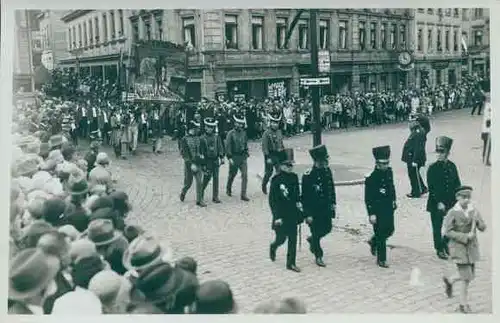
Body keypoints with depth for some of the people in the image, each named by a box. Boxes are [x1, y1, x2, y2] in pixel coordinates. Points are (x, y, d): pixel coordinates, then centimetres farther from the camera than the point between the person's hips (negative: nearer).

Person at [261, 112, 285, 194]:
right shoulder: (266, 133, -10)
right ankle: (264, 186, 30)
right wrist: (267, 157, -18)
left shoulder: (279, 132, 9)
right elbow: (264, 146, -14)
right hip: (270, 155, -5)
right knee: (268, 173, 7)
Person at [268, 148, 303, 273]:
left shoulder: (294, 177, 3)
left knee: (293, 239, 5)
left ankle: (291, 263, 14)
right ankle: (273, 247, 41)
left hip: (293, 214, 5)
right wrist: (277, 217, -18)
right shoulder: (276, 180, -14)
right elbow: (272, 200, -14)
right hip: (281, 215, -5)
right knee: (281, 239, 7)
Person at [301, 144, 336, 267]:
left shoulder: (327, 171, -2)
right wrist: (308, 214, -17)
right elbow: (305, 196, -17)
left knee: (327, 228, 16)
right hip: (314, 210, -6)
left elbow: (331, 187, 13)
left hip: (326, 208, 7)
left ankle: (312, 240, 43)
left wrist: (333, 202, 10)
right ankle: (318, 256, 21)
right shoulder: (308, 176, -21)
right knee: (316, 232, 5)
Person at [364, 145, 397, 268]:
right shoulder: (371, 178, -19)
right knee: (381, 235, 1)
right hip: (378, 210, -7)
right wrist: (371, 214, -18)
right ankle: (381, 259, 13)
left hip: (389, 208, 7)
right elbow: (368, 198, -17)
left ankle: (374, 242, 43)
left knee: (390, 230, 16)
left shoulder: (389, 172, 1)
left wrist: (393, 200, 16)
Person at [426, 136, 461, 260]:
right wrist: (439, 203, -17)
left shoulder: (452, 166, 2)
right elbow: (431, 188, -13)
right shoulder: (433, 168, -11)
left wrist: (457, 200, -1)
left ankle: (445, 242, 33)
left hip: (451, 203, 4)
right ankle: (440, 249, 24)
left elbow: (457, 185, 7)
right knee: (437, 228, 7)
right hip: (436, 204, -4)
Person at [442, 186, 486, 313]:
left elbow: (483, 227, -2)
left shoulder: (474, 210, -1)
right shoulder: (452, 213, -15)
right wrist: (465, 237, -22)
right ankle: (464, 305, 9)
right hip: (459, 247, -6)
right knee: (466, 277, -6)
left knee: (470, 275, 13)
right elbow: (447, 232, -15)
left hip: (472, 247, 6)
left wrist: (477, 220, -24)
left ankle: (449, 281, 41)